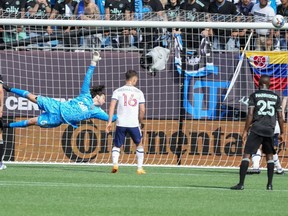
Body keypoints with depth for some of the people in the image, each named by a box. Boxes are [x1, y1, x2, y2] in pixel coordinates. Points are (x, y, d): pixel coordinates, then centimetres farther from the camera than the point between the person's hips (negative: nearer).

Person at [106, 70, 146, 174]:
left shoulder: (117, 91, 4)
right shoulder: (139, 92, 4)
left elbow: (112, 106, -6)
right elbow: (142, 110, 1)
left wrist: (110, 121, -6)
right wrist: (140, 122, 17)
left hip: (120, 124, 0)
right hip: (134, 124, 0)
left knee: (116, 146, 12)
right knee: (139, 144, 21)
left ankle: (115, 164, -13)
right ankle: (140, 168, 19)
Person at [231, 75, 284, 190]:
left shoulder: (254, 96, 2)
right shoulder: (276, 97, 10)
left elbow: (250, 115, -6)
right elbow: (280, 117, 9)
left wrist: (245, 131, -4)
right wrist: (281, 133, 17)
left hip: (256, 129, -3)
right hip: (270, 130, 3)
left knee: (246, 155, -4)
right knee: (269, 156, 16)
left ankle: (241, 183, -13)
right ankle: (270, 184, 10)